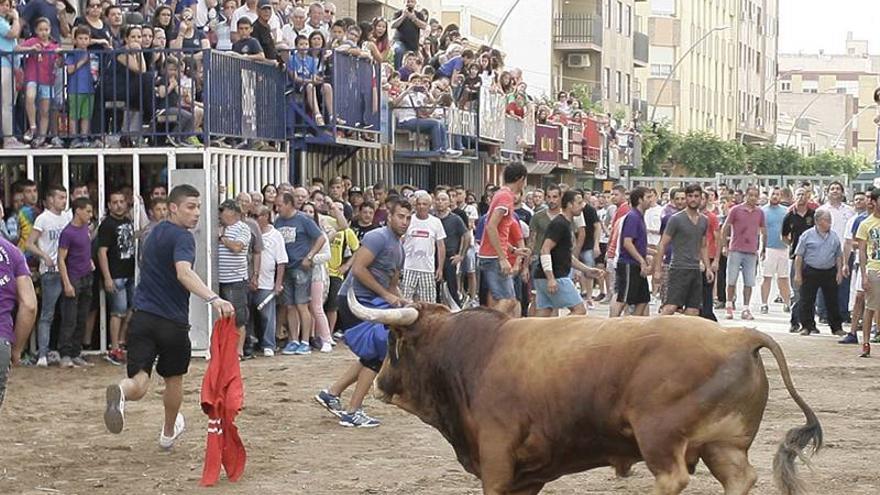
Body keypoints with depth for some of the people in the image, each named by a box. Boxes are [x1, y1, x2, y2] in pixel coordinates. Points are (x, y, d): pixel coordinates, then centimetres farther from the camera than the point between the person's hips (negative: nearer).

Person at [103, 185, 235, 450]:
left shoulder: (155, 233, 16)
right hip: (172, 321, -5)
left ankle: (121, 391, -41)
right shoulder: (182, 237, -12)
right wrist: (213, 299, -45)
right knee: (174, 379, 21)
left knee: (139, 383, -6)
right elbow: (184, 272, -31)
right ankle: (169, 432, 40)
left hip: (142, 317, 5)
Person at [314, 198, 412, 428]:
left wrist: (401, 301, 5)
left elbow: (392, 284, 26)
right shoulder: (378, 237, -13)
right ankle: (352, 412, -4)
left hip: (369, 304, 10)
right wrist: (386, 295, -19)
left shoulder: (399, 247, 17)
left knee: (372, 356, 14)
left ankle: (332, 393, 20)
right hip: (354, 299, -10)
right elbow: (358, 268, -22)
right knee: (375, 356, -9)